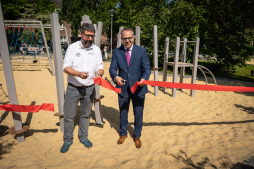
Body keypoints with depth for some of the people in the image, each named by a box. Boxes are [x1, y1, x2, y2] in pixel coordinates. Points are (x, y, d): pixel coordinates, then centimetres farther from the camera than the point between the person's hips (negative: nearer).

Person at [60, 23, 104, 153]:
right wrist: (79, 73, -27)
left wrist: (99, 74, -20)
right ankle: (67, 140, 25)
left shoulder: (96, 49, 4)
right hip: (73, 88, -2)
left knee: (86, 114, 15)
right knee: (69, 115, 4)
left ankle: (83, 137, 35)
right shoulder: (72, 47, -4)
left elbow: (100, 67, 4)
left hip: (89, 88, 2)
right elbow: (66, 67, -9)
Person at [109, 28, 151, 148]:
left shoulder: (141, 51, -3)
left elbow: (147, 68, -8)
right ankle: (123, 133, 43)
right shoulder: (117, 52, 1)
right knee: (123, 112, 18)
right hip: (123, 87, 2)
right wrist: (115, 77, -28)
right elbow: (112, 68, -5)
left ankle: (137, 136, 35)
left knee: (138, 114, 10)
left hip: (138, 88, -1)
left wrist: (144, 78, -29)